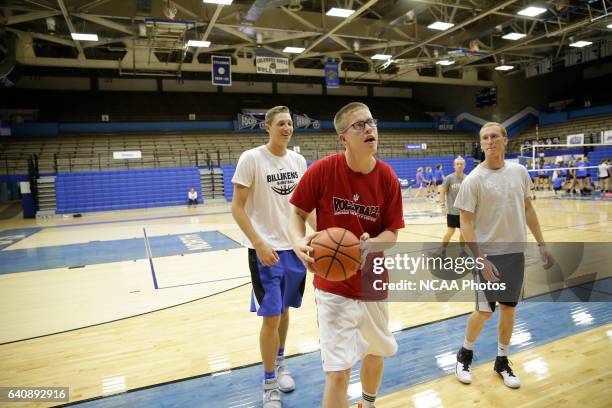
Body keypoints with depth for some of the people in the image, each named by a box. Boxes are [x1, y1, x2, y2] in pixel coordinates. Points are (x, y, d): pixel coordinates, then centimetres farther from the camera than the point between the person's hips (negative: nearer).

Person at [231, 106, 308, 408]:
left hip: (294, 247, 5)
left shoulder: (298, 160, 5)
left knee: (284, 311, 17)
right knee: (271, 317, -2)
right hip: (265, 249, -5)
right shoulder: (251, 159, -11)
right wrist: (259, 244, -20)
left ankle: (280, 364, 39)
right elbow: (237, 208, -11)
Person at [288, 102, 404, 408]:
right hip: (334, 286, -4)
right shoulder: (322, 170, -15)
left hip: (374, 283, 4)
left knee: (376, 352, 24)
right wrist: (298, 241, -26)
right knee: (338, 371, -5)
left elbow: (391, 234, -4)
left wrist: (372, 243, -26)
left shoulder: (387, 177, -7)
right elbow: (298, 214, -4)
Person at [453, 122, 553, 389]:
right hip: (488, 254, -4)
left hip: (516, 252, 5)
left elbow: (527, 209, 12)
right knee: (484, 311, -2)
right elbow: (465, 221, -13)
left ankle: (502, 362, 31)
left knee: (509, 309, 13)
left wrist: (541, 243, 10)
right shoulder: (474, 179, -12)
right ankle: (465, 354, 25)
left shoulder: (519, 171, 3)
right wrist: (480, 259, -19)